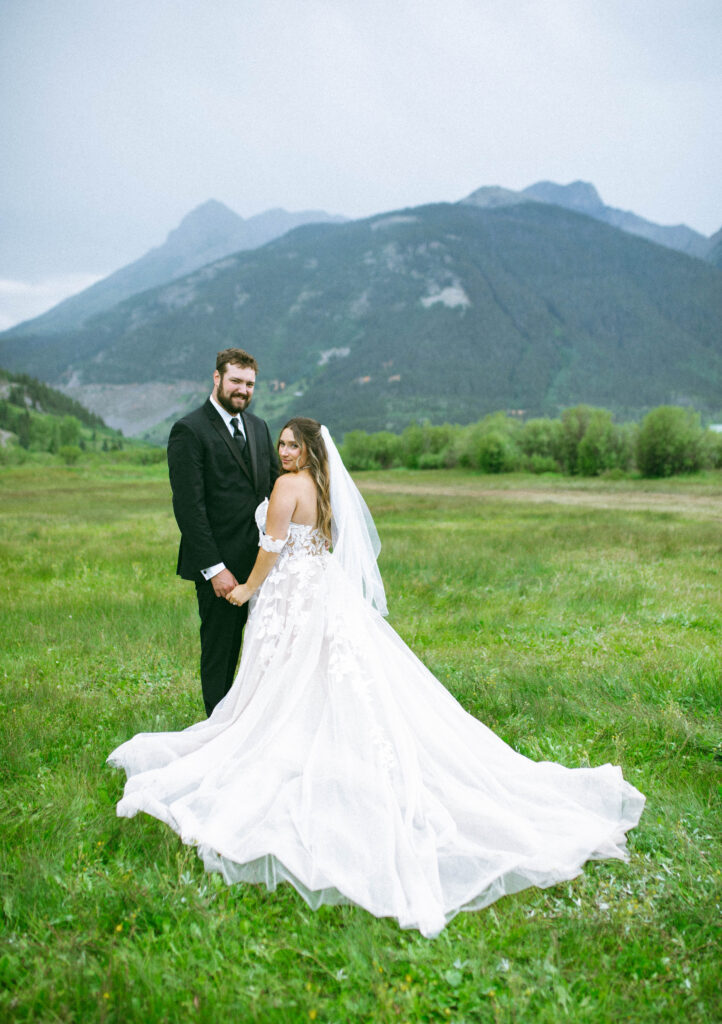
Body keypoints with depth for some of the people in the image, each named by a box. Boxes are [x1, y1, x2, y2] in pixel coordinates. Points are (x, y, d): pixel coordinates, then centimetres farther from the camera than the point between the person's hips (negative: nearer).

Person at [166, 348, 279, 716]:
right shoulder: (189, 431, -10)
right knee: (219, 651, 7)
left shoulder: (258, 427, 12)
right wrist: (214, 568, -19)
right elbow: (188, 506, -15)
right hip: (220, 565, -6)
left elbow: (276, 488, 14)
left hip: (259, 561, 6)